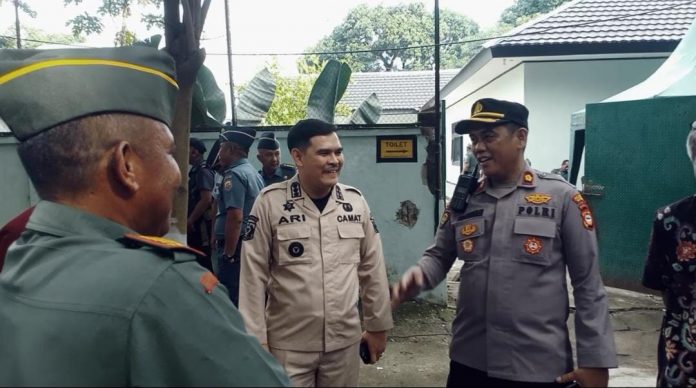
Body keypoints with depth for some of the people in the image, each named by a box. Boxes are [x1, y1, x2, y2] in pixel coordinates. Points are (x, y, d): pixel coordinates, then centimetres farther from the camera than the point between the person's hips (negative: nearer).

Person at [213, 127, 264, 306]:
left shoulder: (234, 175, -13)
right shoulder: (254, 173, 15)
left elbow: (235, 217, -22)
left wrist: (228, 253, -18)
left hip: (237, 246, -9)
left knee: (232, 299, -5)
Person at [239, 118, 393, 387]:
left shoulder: (355, 201, 0)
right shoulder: (270, 202, -10)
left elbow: (372, 268, 6)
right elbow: (253, 275, -7)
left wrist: (377, 325, 10)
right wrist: (256, 339, -7)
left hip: (345, 341, 3)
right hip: (288, 346, -3)